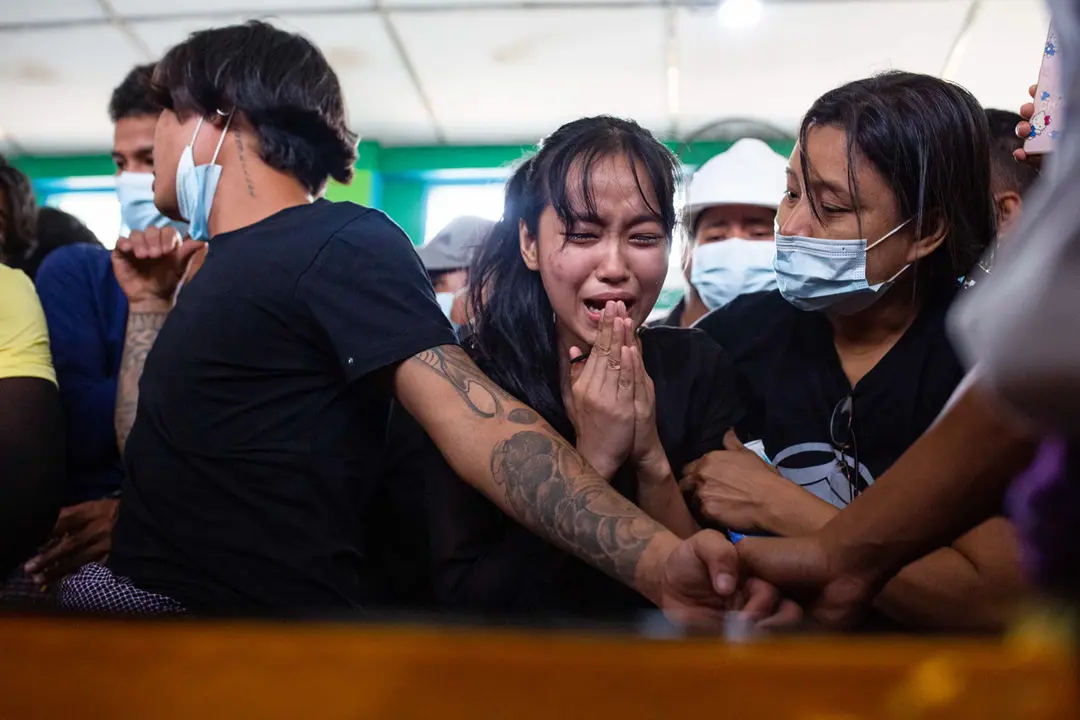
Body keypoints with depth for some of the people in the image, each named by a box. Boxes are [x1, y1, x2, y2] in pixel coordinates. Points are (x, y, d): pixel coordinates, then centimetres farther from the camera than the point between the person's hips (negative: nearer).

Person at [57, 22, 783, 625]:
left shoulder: (340, 244, -12)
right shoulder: (222, 269, 16)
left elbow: (478, 420, -25)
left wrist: (654, 557, -36)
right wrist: (150, 303, 13)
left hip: (264, 607, -8)